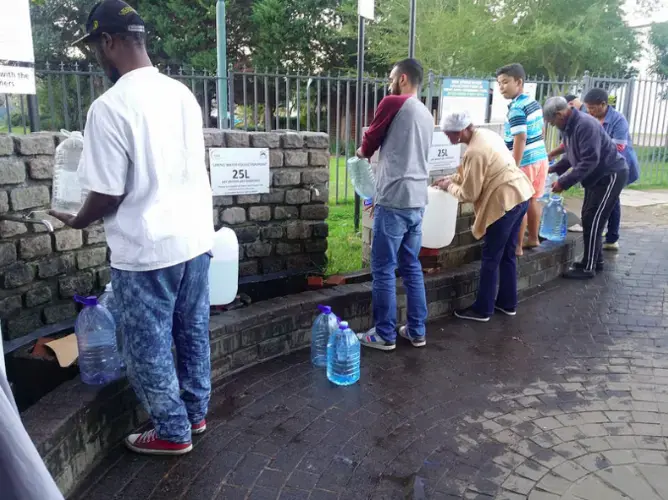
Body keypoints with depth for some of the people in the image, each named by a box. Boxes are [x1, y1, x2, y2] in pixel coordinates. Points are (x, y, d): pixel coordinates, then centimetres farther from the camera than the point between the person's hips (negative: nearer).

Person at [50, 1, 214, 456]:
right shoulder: (182, 93, 4)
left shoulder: (110, 108, -18)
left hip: (148, 250, -7)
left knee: (150, 347, 11)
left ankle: (173, 432, 26)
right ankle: (196, 411, 37)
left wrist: (77, 222, 5)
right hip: (195, 237, 7)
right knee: (194, 333, 20)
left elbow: (108, 195, -15)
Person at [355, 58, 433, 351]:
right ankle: (417, 331, 21)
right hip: (417, 200, 8)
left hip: (395, 201, -8)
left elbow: (370, 143, 2)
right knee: (412, 267, 14)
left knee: (383, 270, 1)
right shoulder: (426, 115, 18)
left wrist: (362, 151, 26)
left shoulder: (393, 104, -6)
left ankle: (384, 335, 10)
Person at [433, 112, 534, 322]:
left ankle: (482, 310, 14)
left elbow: (468, 194, -13)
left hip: (504, 203, -10)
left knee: (491, 259, 2)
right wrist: (452, 178, 16)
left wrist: (449, 186, 4)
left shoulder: (474, 152, -21)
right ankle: (507, 303, 30)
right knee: (508, 254, 19)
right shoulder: (485, 134, 8)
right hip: (520, 195, 10)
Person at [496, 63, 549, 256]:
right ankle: (533, 238, 30)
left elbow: (520, 139, -24)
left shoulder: (516, 108, -18)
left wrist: (513, 168, -24)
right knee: (533, 200, 19)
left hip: (526, 162, -9)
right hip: (541, 157, 9)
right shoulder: (534, 103, 11)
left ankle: (516, 246, 3)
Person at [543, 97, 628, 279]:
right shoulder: (570, 126, 6)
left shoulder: (585, 125, -26)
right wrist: (554, 168, 3)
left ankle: (588, 268, -2)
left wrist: (564, 182, -30)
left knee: (593, 220, -9)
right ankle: (596, 260, 24)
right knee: (589, 218, 13)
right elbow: (572, 156, 16)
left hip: (611, 175, -10)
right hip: (597, 176, 10)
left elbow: (589, 161, -30)